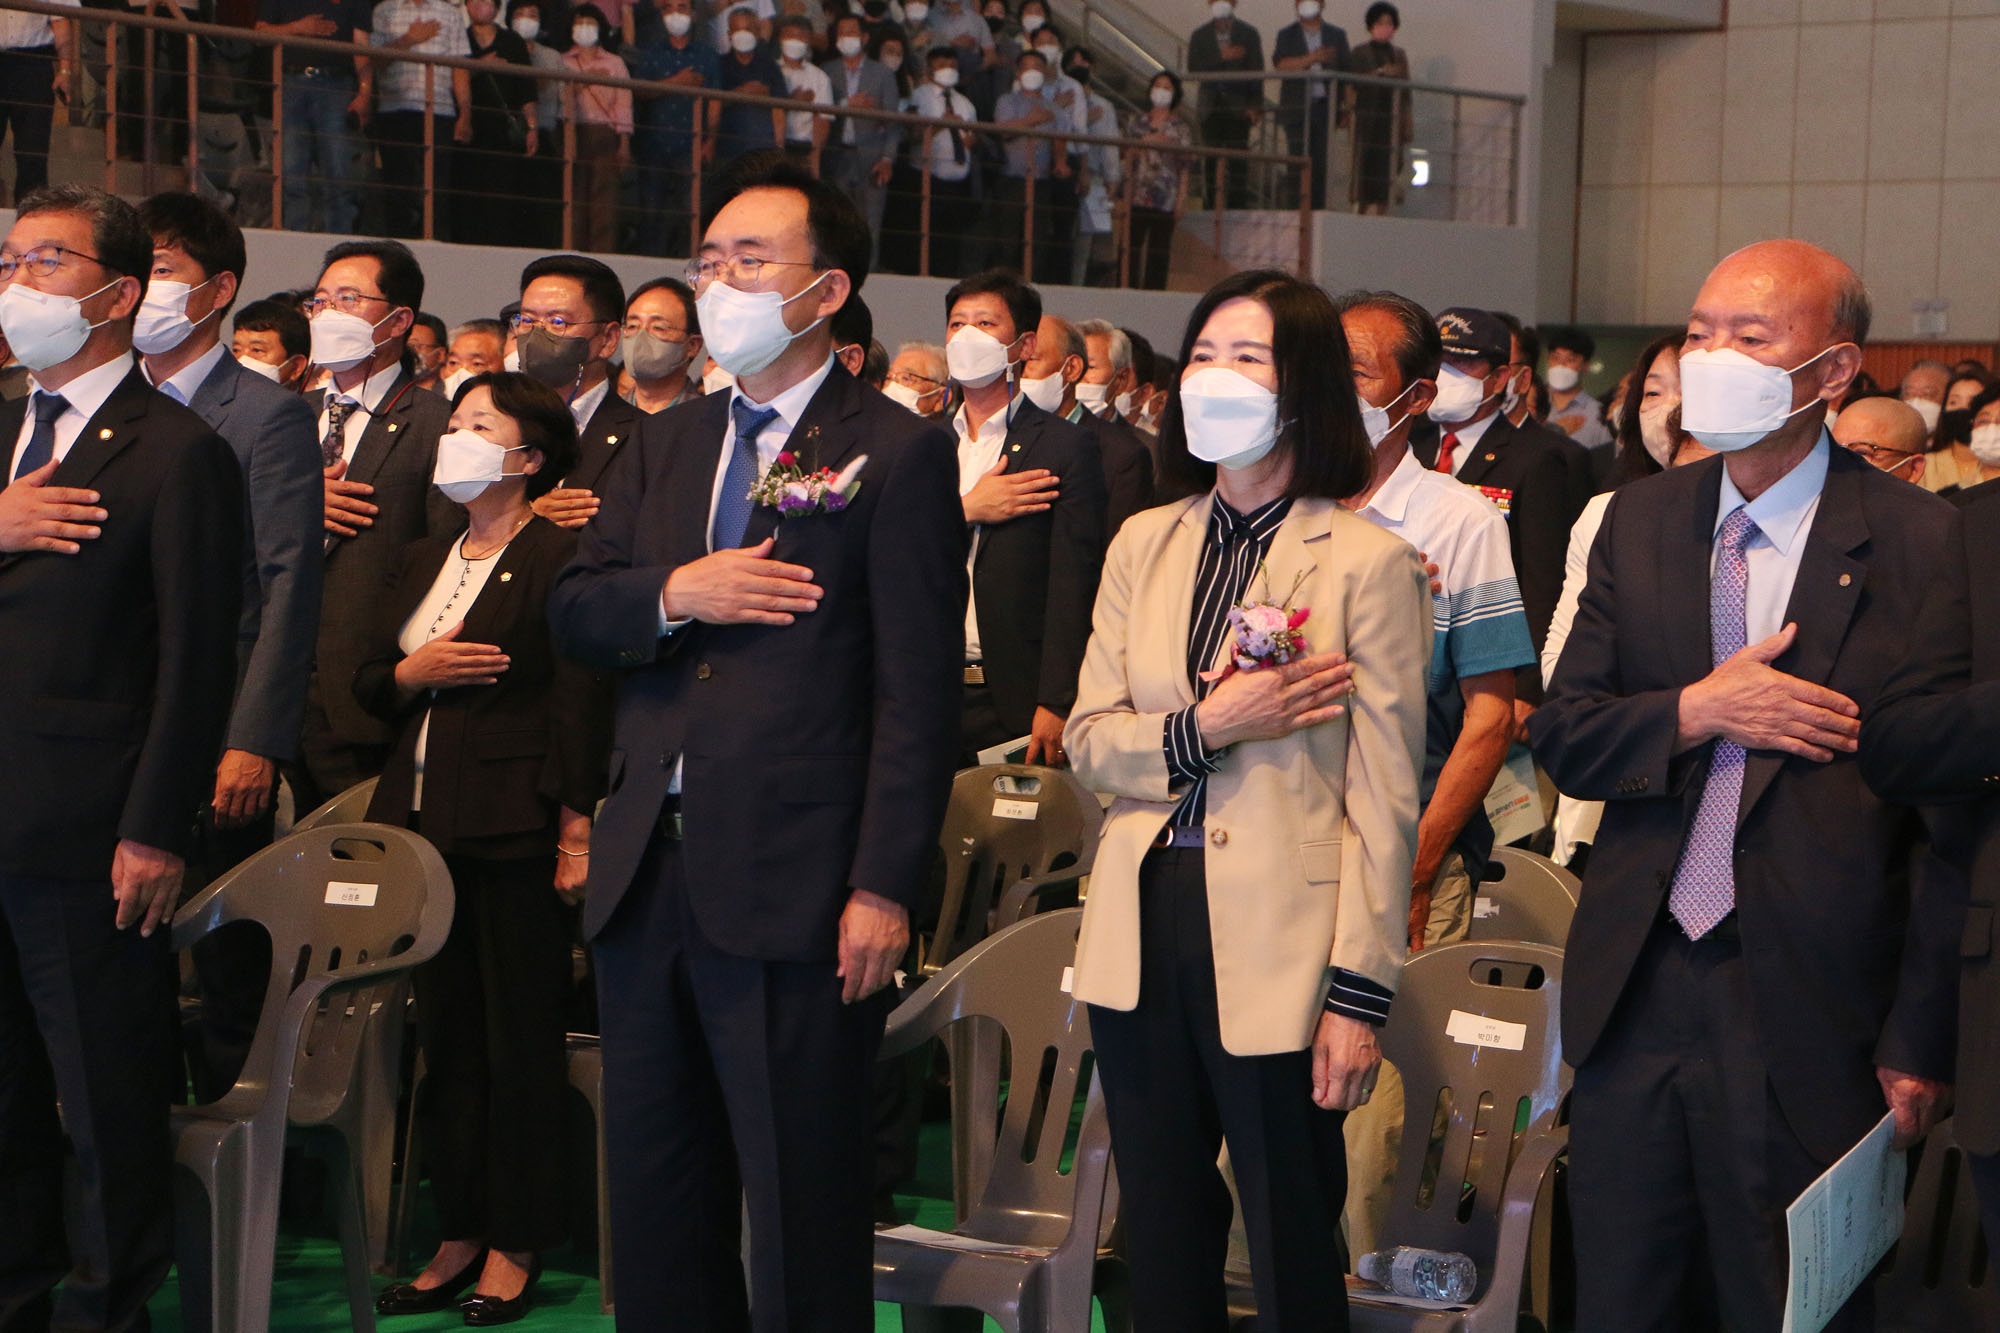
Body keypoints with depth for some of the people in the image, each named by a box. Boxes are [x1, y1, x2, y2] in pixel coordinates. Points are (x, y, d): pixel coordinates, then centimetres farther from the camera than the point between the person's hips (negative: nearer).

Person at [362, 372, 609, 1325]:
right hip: (423, 820, 7)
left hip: (513, 826, -7)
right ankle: (459, 1237, 18)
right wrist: (412, 671, -4)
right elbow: (367, 683, 18)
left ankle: (516, 1245, 9)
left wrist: (575, 825, -16)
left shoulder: (559, 558, -6)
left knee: (522, 1040, 0)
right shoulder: (421, 562, 18)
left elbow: (579, 702, -11)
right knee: (444, 1039, 10)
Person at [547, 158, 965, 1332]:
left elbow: (918, 691, -10)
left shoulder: (896, 451, -5)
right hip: (649, 874, 7)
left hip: (792, 883, -6)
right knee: (654, 1203, 15)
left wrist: (885, 886, -17)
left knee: (803, 1213, 3)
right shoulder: (665, 447, 16)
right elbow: (572, 614, 11)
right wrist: (672, 595, -10)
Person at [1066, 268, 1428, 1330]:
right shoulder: (1143, 544, 11)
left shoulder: (1368, 561, -6)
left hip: (1278, 942, -5)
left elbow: (1384, 797, -8)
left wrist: (1359, 991, -11)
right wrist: (1203, 729, -13)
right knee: (1160, 1243, 15)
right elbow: (1088, 740, 7)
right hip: (1142, 930, 5)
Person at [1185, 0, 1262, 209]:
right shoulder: (1200, 35, 8)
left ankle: (1239, 205, -2)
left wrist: (1255, 106, -7)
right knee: (1210, 160, 0)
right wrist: (1221, 57, -14)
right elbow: (1193, 68, -3)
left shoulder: (1248, 34, 4)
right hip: (1210, 107, 2)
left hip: (1238, 107, -1)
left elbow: (1256, 71, 1)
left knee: (1238, 159, -6)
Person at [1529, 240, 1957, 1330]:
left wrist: (1921, 1043, -10)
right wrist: (1695, 714, -13)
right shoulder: (1640, 522, 8)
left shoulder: (1920, 545, -8)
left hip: (1811, 1017, -4)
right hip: (1635, 998, 5)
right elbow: (1560, 736, 7)